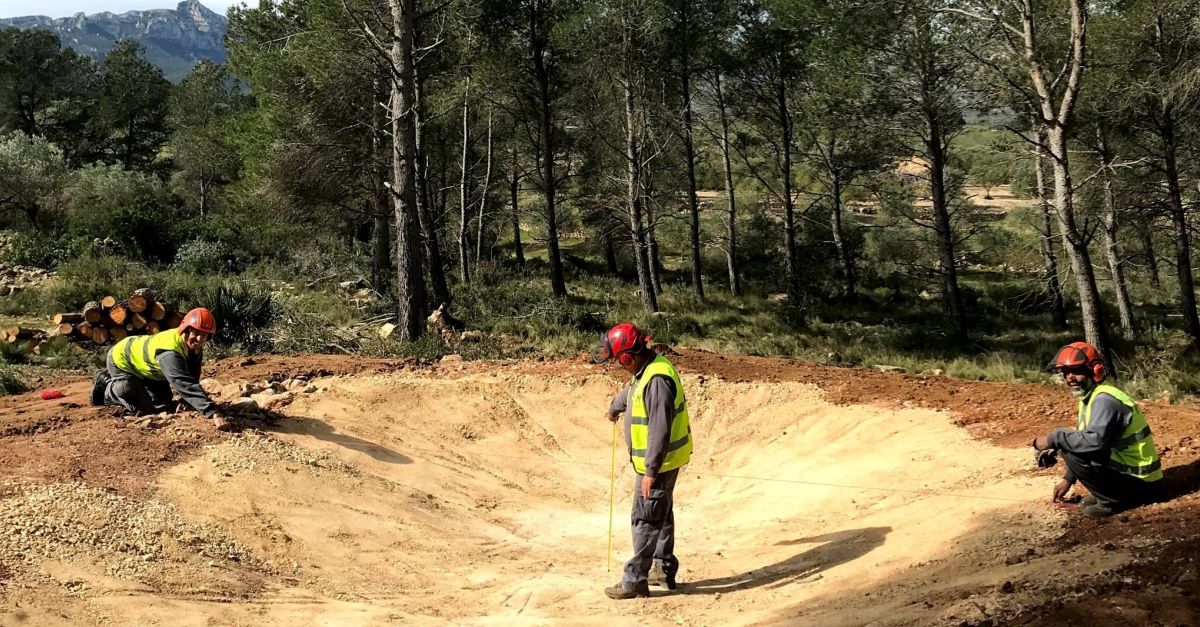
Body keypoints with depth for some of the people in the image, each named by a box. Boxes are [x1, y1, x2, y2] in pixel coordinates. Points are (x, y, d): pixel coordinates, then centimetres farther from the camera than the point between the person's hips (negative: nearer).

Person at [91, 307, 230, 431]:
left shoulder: (195, 346, -18)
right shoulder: (170, 352, -45)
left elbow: (192, 378, -6)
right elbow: (184, 384, -56)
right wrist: (214, 413, -64)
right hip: (121, 361, -8)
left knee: (164, 401, 20)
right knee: (144, 408, -13)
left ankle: (112, 380, 35)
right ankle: (105, 387, 11)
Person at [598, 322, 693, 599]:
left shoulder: (657, 379, -28)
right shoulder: (646, 371, 5)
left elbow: (660, 430, -30)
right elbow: (629, 391, 30)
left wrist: (650, 472, -28)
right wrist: (614, 408, 50)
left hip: (659, 462, -10)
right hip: (661, 459, 10)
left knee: (646, 519, -3)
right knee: (661, 514, 19)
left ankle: (635, 580, 4)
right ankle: (664, 569, 31)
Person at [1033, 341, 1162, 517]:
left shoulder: (1104, 400, -22)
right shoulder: (1089, 397, 8)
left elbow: (1094, 441, -37)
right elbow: (1084, 438, 17)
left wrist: (1053, 439, -28)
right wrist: (1068, 479, 14)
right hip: (1126, 469, 10)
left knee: (1072, 454, -20)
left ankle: (1111, 501, -7)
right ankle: (1105, 495, 10)